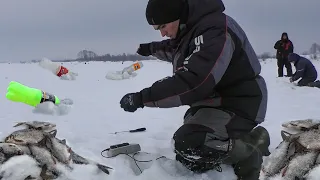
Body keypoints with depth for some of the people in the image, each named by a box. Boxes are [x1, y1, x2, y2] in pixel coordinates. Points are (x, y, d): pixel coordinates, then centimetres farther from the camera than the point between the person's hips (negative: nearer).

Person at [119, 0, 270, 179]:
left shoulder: (214, 30, -27)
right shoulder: (190, 29, 4)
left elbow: (192, 82, -37)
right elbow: (177, 49, 30)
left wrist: (142, 98, -34)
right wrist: (153, 48, 13)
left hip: (237, 104, -10)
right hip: (214, 100, 10)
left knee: (188, 146, -27)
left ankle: (250, 150, -8)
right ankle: (243, 139, 20)